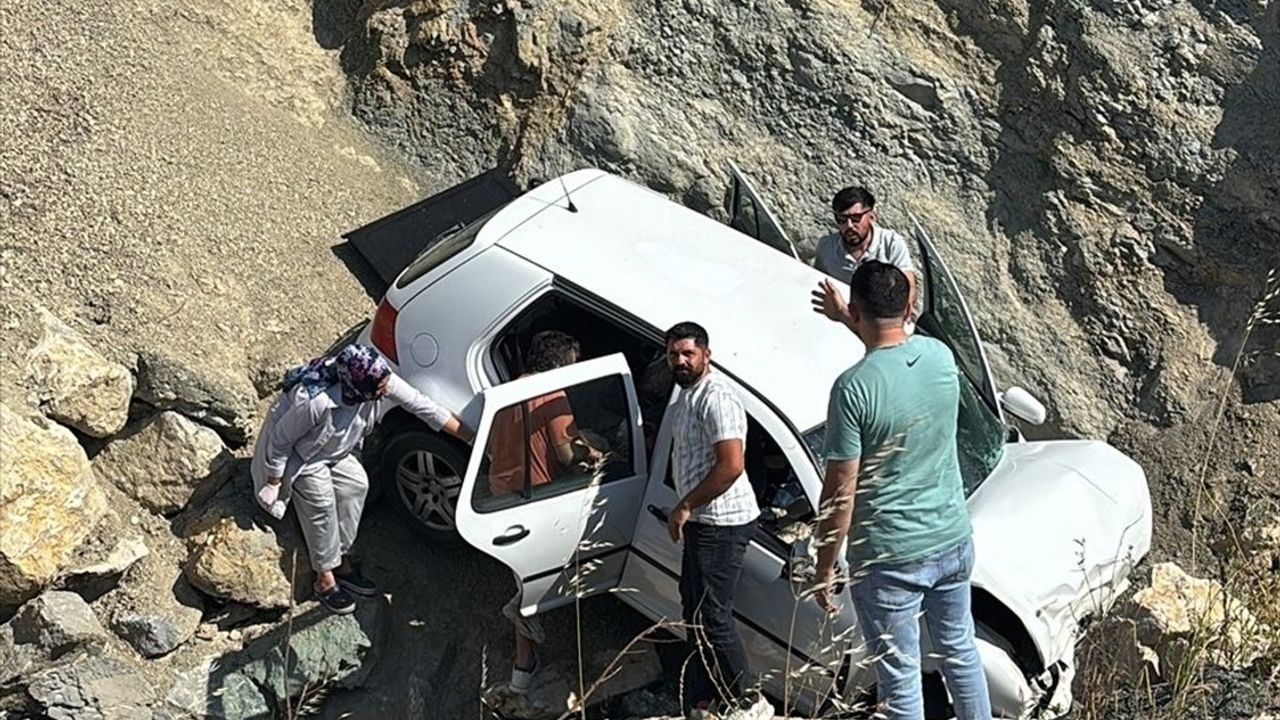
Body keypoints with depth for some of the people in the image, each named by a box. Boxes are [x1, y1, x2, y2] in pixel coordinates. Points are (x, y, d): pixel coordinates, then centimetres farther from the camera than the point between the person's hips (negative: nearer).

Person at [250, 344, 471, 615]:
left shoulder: (381, 380, -29)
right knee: (322, 504, -10)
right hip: (300, 453, -7)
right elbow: (281, 439, -28)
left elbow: (422, 405, -19)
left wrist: (470, 438, -16)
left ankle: (341, 564, 17)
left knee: (356, 484, 1)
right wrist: (274, 481, -15)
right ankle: (325, 581, 7)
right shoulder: (315, 402, -45)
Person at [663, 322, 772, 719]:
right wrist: (686, 509, 18)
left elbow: (731, 465, -26)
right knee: (694, 608, 16)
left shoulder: (716, 397, -18)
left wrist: (684, 507, -18)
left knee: (713, 616, -7)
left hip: (721, 522, -11)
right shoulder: (687, 395, 14)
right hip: (702, 521, 11)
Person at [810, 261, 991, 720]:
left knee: (900, 677, 9)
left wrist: (825, 567, -6)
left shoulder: (853, 387, -22)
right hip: (953, 541, 6)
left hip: (889, 559, -6)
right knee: (961, 652, 24)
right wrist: (843, 318, 36)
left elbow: (840, 492, -17)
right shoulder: (941, 356, -3)